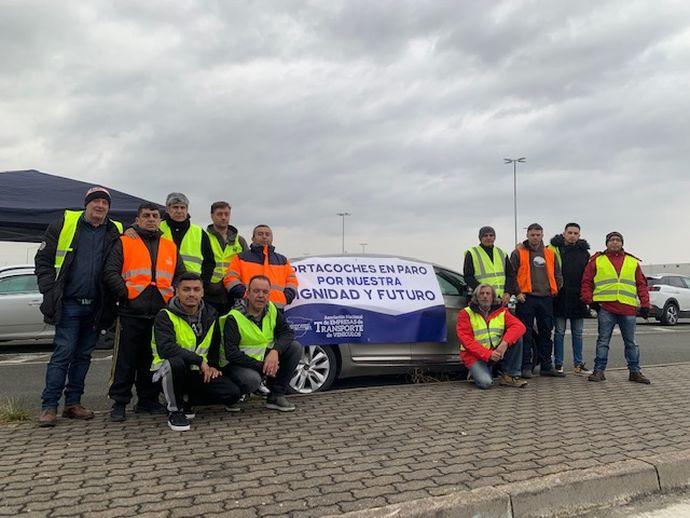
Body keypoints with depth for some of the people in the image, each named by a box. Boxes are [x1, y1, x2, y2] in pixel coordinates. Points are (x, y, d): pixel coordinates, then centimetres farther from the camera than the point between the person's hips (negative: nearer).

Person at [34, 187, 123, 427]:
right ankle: (49, 406, 3)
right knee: (63, 353, -6)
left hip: (97, 307, 3)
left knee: (83, 355, 10)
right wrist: (50, 289, -4)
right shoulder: (64, 224, 1)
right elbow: (43, 259, 3)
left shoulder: (116, 233, 8)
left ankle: (73, 403, 20)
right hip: (68, 305, -3)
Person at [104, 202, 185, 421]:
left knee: (153, 360, 11)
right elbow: (111, 272, -2)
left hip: (160, 313, 4)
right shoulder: (124, 243, 6)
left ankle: (148, 400, 23)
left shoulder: (170, 247, 16)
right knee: (126, 360, 0)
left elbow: (181, 276, 18)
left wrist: (172, 296, 3)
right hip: (131, 313, -3)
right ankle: (119, 402, 11)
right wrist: (125, 293, -11)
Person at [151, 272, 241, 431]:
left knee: (233, 393, -15)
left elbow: (216, 345, 22)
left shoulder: (210, 315, 6)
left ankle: (186, 400, 9)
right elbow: (165, 349, -29)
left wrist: (212, 365, 6)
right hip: (169, 370, -5)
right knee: (176, 362, -40)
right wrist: (200, 360, -26)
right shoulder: (166, 316, -13)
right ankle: (175, 409, -15)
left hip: (199, 372, 5)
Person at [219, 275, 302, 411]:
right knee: (252, 379, -38)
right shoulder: (234, 318, -18)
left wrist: (275, 351, -27)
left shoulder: (271, 309, -1)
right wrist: (262, 366, -26)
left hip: (264, 358, 6)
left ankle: (276, 395, -7)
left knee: (295, 347, -12)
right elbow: (231, 354, -23)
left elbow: (287, 332, -6)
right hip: (236, 364, -6)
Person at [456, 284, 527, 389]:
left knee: (516, 337, -17)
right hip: (476, 356, -4)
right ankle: (477, 371, 9)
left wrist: (505, 343, -28)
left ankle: (510, 376, -8)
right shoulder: (466, 313, -4)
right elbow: (466, 340, -13)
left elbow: (519, 326, -10)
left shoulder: (501, 312, 6)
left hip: (498, 353, 4)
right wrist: (488, 354, -23)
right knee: (485, 382, -29)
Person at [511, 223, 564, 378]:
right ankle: (526, 366, 3)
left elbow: (557, 274, 20)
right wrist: (517, 292, -9)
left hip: (546, 298, 5)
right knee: (526, 333, -3)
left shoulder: (550, 253, 15)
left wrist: (556, 290, 10)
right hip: (526, 298, -4)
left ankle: (546, 366, 18)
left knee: (546, 333, 9)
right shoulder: (518, 252, 1)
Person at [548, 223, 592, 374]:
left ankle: (578, 364, 18)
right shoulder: (554, 249, -2)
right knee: (559, 332, 3)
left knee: (578, 333, 10)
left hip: (578, 299, 4)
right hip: (560, 298, -3)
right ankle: (558, 364, 10)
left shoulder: (584, 252, 11)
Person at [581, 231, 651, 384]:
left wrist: (645, 304, 4)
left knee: (631, 342, 9)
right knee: (603, 341, 2)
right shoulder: (596, 261, 8)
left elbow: (641, 284, 13)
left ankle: (635, 371, 19)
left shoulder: (632, 262, 15)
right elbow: (586, 282, 6)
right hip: (605, 308, -2)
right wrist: (589, 300, -5)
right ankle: (599, 371, 7)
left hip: (628, 308, 2)